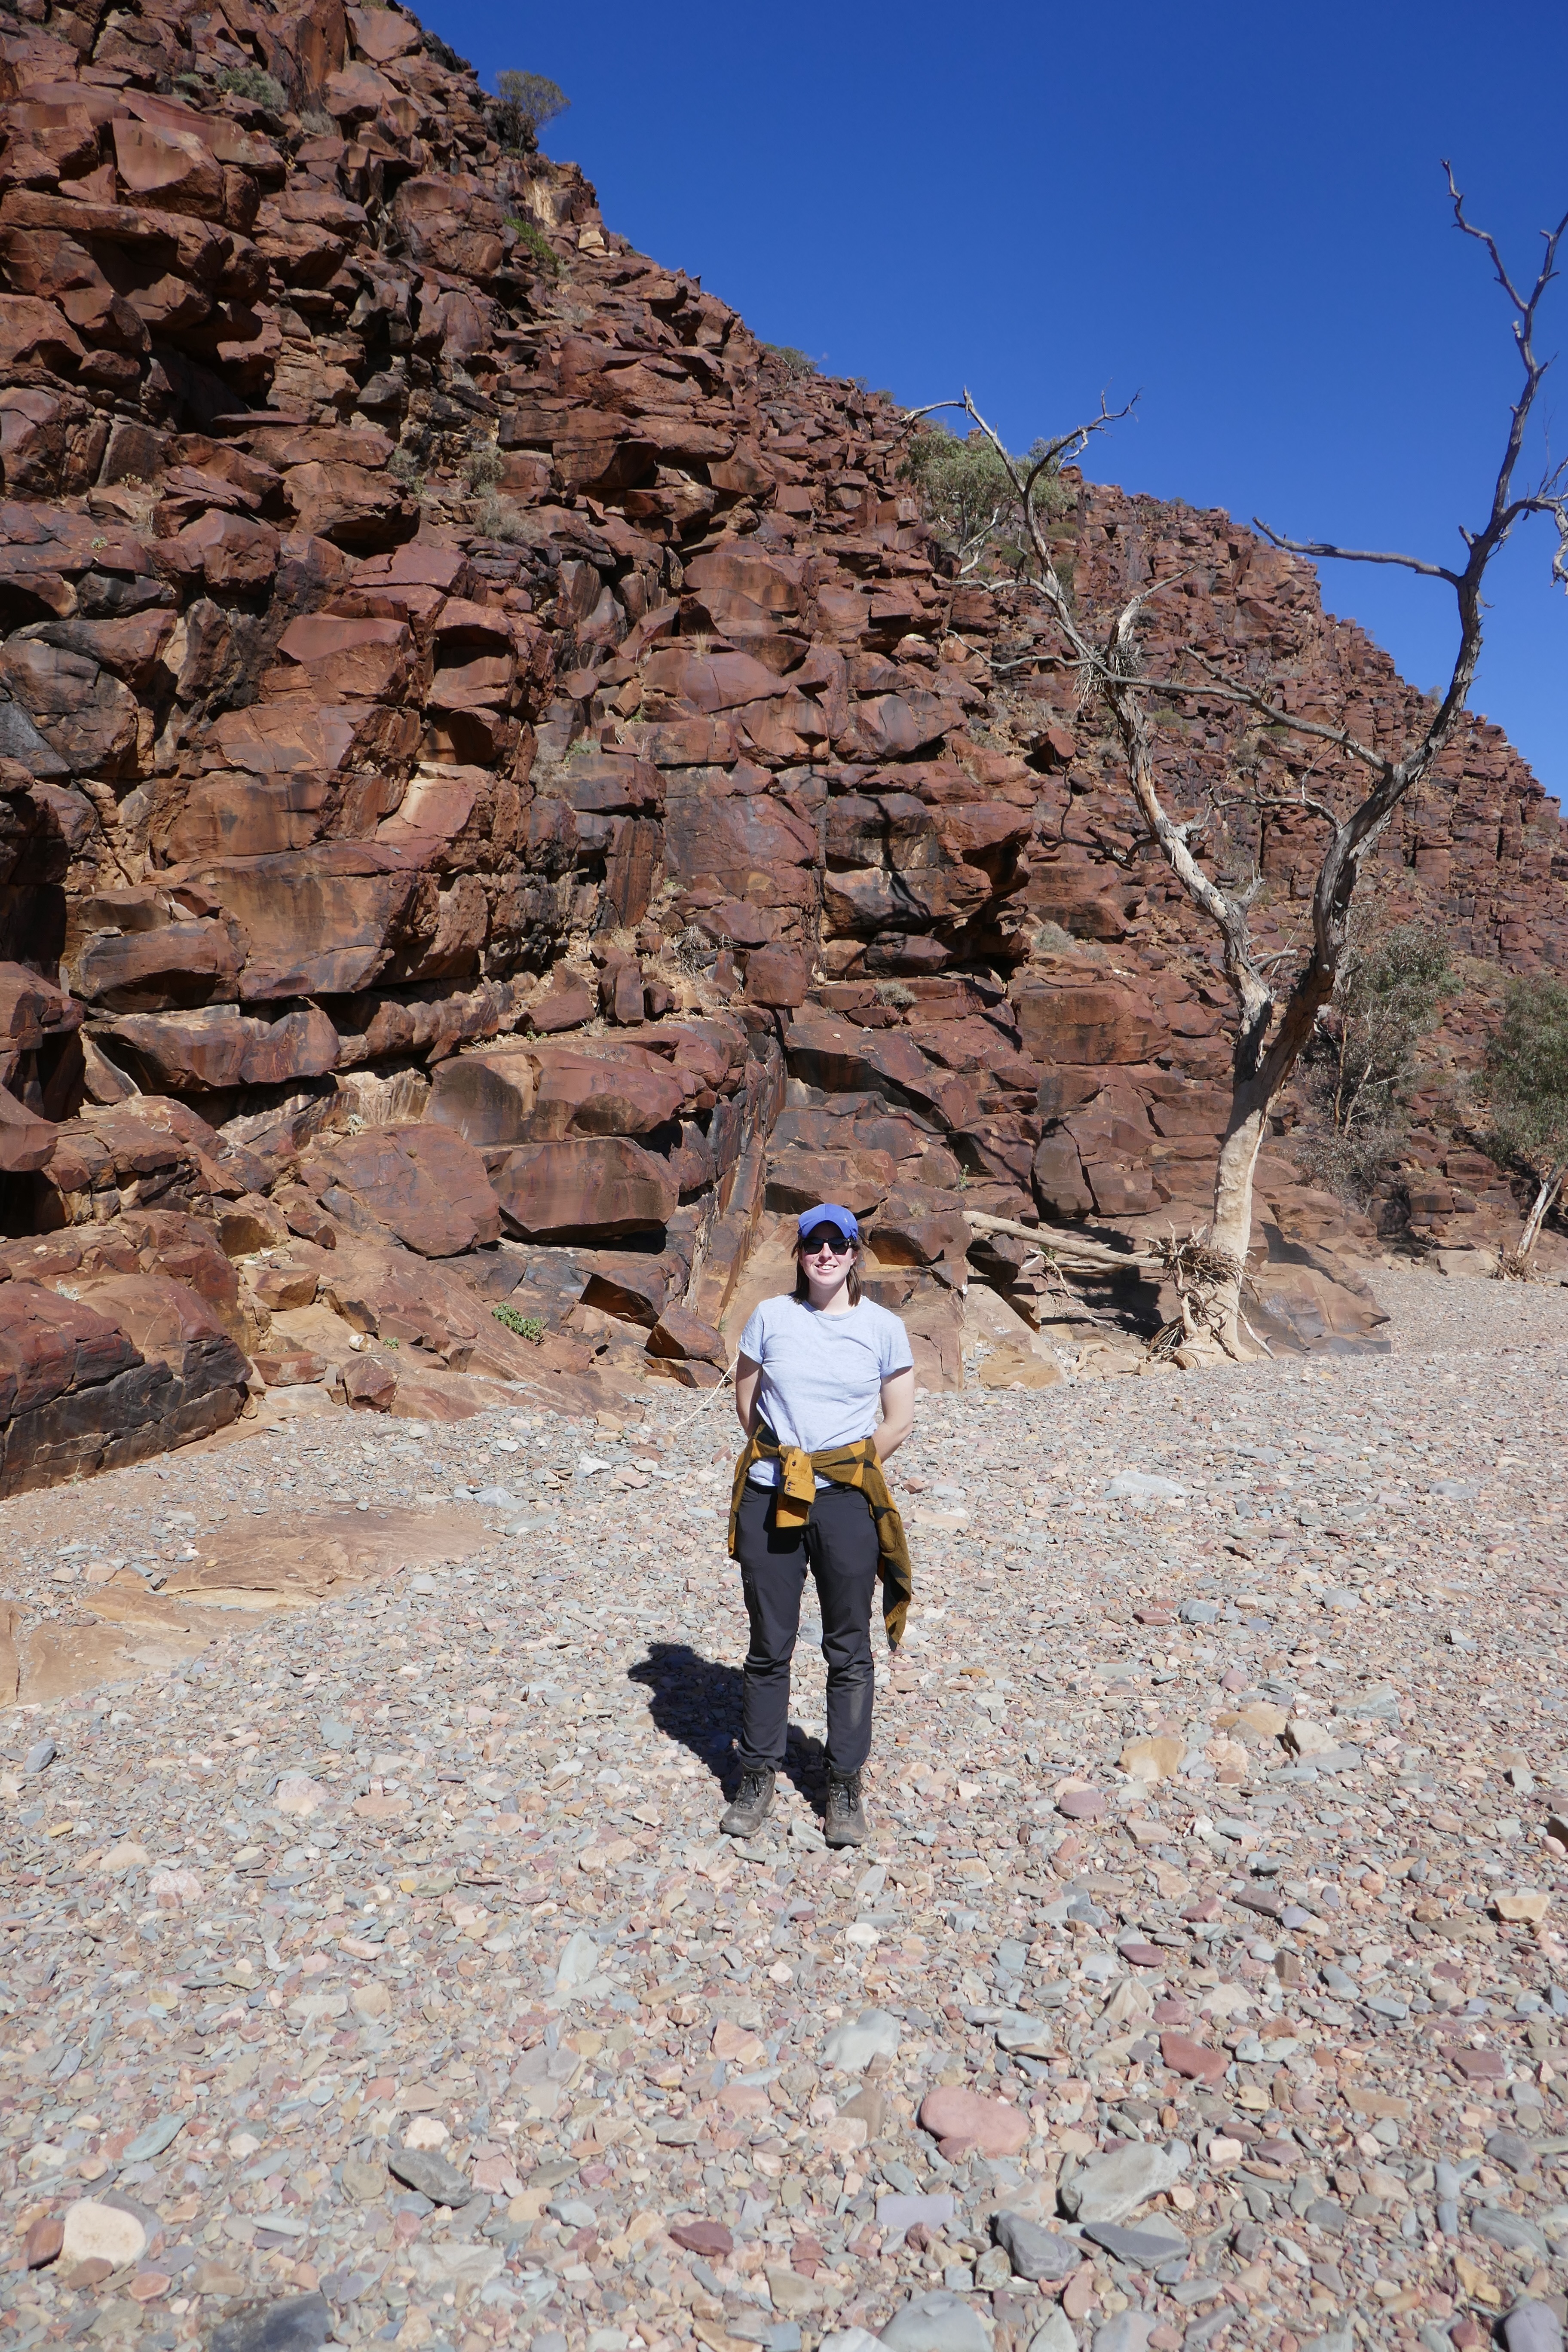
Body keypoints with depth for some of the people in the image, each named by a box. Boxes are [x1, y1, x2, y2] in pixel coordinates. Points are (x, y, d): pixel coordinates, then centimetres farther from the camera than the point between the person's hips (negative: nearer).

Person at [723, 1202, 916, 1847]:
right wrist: (782, 1458, 8)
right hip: (769, 1498, 1)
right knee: (769, 1645, 11)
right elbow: (745, 1397, 12)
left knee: (848, 1650, 8)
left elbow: (900, 1421, 4)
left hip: (846, 1503, -1)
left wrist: (846, 1469, 4)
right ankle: (758, 1776, 26)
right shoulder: (770, 1316, 1)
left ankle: (845, 1785, 21)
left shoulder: (883, 1328, -1)